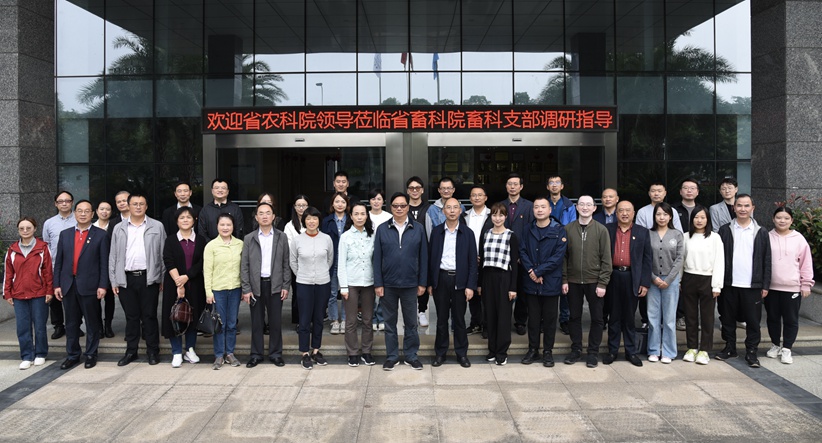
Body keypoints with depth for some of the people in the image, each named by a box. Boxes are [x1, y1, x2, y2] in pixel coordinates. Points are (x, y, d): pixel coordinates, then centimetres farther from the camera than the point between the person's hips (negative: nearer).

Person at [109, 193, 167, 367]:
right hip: (126, 279, 2)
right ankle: (131, 351, 20)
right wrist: (114, 281, 4)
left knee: (149, 316, 3)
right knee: (131, 317, 10)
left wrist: (163, 278, -2)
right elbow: (113, 256, 10)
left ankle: (153, 351, 13)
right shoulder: (119, 229, 10)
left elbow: (163, 254, 2)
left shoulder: (157, 227, 3)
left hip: (149, 278, -2)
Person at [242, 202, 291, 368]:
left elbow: (286, 264, 4)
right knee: (257, 322, 7)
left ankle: (275, 354, 17)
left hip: (275, 285, 0)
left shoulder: (282, 237, 4)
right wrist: (246, 289, -4)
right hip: (256, 285, 0)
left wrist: (286, 286, -2)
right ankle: (256, 355, 18)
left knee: (276, 322, 5)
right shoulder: (249, 239, 3)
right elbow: (244, 266, 1)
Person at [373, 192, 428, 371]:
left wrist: (423, 282, 0)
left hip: (410, 284, 0)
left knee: (411, 322, 10)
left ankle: (411, 355, 23)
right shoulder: (382, 229, 0)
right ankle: (391, 356, 22)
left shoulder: (418, 229, 0)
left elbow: (423, 257, 2)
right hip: (388, 284, 0)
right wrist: (378, 283, -4)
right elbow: (377, 258, 0)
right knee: (390, 322, 11)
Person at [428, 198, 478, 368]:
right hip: (441, 279, 1)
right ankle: (440, 352, 19)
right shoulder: (436, 231, 4)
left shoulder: (467, 233, 1)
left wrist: (471, 286, -7)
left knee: (459, 319, 7)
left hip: (460, 280, -1)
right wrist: (429, 283, 2)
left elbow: (472, 261, -1)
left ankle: (461, 353, 18)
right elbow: (431, 258, 5)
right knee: (441, 318, 9)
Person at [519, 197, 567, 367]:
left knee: (549, 318, 6)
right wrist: (531, 271, -12)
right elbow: (522, 252, 3)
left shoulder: (559, 231, -3)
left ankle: (548, 351, 17)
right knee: (533, 318, 9)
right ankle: (533, 349, 20)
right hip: (531, 282, 3)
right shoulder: (528, 231, 9)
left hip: (551, 282, -3)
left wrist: (539, 271, -15)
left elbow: (558, 256, -11)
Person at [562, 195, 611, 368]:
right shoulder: (568, 229, 2)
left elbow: (606, 259, -4)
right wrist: (564, 280, -2)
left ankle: (593, 352, 19)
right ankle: (576, 350, 23)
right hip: (573, 281, 1)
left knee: (596, 318, 6)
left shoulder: (601, 230, -3)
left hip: (594, 282, -1)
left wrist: (602, 283, -9)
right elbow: (563, 256, 4)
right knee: (574, 317, 10)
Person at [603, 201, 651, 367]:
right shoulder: (607, 230, 4)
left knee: (629, 317, 8)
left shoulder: (642, 232, 5)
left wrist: (645, 283, -3)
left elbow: (647, 259, 4)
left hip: (632, 278, 0)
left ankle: (631, 351, 19)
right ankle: (612, 350, 18)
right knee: (614, 316, 8)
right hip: (612, 277, 0)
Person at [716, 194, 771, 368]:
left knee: (753, 321, 4)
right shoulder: (725, 230, 4)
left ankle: (751, 352, 15)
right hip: (729, 284, 1)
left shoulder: (761, 232, 5)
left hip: (752, 285, 0)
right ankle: (730, 348, 23)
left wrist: (765, 285, 0)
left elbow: (766, 261, 5)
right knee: (728, 319, 9)